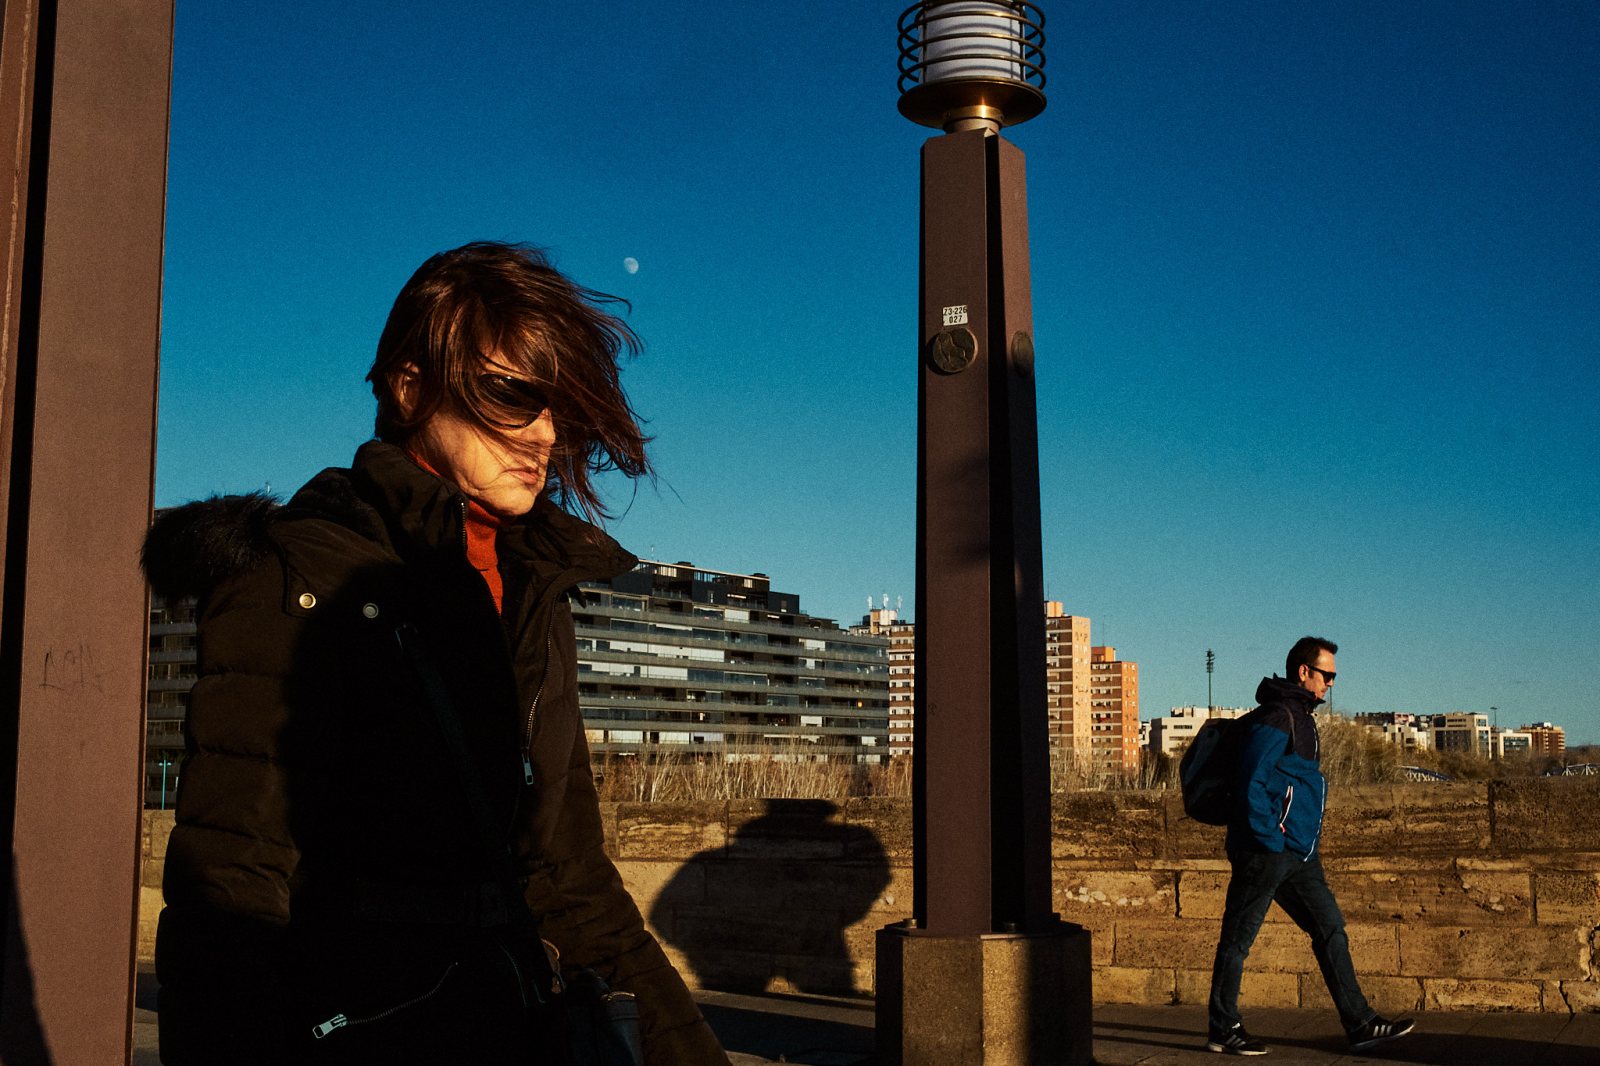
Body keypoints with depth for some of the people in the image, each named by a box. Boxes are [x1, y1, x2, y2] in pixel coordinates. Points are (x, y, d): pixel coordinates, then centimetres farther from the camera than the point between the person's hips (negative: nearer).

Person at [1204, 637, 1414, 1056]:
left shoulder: (1300, 718, 17)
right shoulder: (1275, 718, -14)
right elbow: (1250, 784, -21)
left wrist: (1307, 841, 19)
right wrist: (1270, 842, -20)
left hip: (1298, 854, 10)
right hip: (1266, 852, -10)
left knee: (1331, 931, 8)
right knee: (1237, 940, 1)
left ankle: (1359, 1024, 12)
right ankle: (1223, 1032, 9)